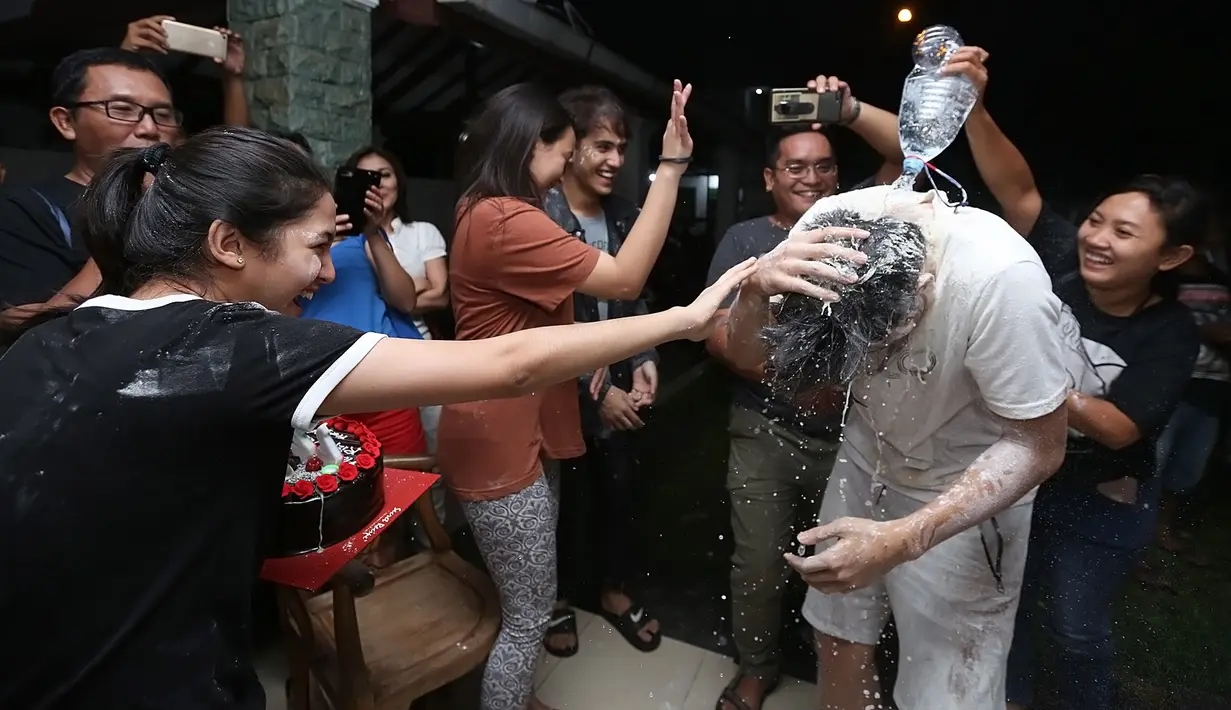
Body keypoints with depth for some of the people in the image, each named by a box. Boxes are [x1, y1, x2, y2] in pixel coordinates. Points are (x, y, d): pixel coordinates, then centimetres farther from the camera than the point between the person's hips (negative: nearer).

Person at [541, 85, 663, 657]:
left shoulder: (623, 215, 5)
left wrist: (644, 360, -2)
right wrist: (594, 390, -16)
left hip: (618, 382, 6)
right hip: (562, 389, -5)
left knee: (619, 489, 17)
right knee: (568, 495, 11)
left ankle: (615, 591, 40)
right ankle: (561, 598, 37)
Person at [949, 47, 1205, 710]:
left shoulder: (1171, 333, -19)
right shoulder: (1063, 262, -16)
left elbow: (1119, 429, -25)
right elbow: (1018, 190, -28)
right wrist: (974, 106, -40)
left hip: (1098, 503, -2)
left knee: (1076, 627, 17)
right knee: (1007, 603, 22)